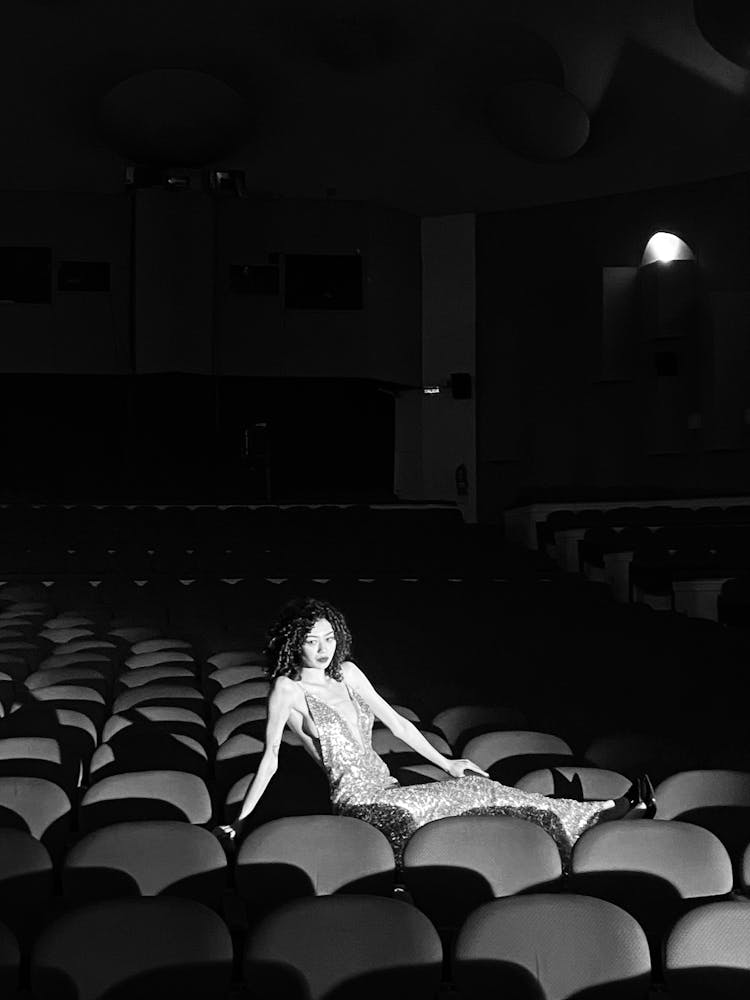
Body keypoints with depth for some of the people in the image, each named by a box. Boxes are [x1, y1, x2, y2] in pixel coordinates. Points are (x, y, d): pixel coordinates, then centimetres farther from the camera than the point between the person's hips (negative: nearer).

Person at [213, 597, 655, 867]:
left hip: (387, 791, 6)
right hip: (360, 800, -6)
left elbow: (395, 721, 18)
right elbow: (270, 759, -3)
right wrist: (239, 821, -4)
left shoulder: (347, 673, 12)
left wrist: (444, 762, 20)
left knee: (483, 792, -5)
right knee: (481, 795, -14)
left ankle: (606, 813, -3)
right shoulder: (287, 689, -6)